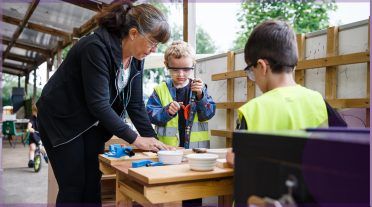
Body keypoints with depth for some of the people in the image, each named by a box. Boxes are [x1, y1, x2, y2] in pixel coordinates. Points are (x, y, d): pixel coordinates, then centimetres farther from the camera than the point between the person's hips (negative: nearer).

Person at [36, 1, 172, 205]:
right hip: (62, 120, -7)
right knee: (73, 187, -2)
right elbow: (98, 103, -31)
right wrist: (134, 139, -27)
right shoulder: (97, 47, -29)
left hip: (92, 123, 7)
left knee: (93, 185, 7)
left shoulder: (136, 58, -6)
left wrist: (152, 139, -11)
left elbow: (135, 104, -2)